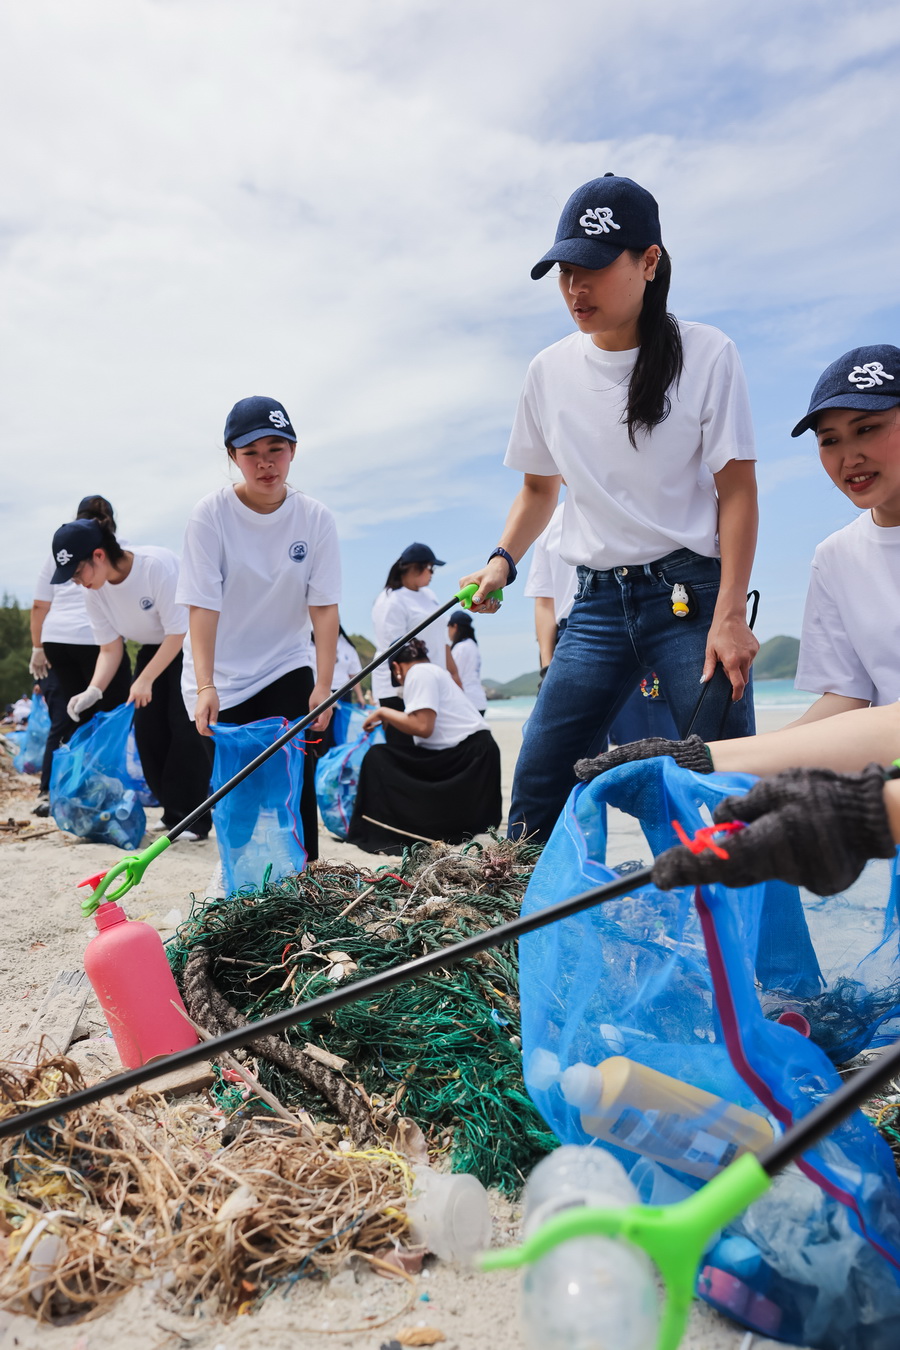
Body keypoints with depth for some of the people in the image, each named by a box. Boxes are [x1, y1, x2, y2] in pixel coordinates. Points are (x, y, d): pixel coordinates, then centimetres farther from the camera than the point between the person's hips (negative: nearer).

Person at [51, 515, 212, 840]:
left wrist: (145, 680, -25)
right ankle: (173, 813, 10)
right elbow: (110, 648, -6)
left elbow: (178, 633, -26)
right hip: (154, 647, 7)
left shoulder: (157, 565, -32)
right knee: (147, 728, -1)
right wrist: (94, 690, -22)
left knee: (185, 726, -15)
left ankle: (193, 818, -7)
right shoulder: (93, 591, -11)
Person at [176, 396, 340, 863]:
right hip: (221, 676, -1)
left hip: (288, 669, 1)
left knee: (296, 785, -8)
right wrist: (204, 687, -27)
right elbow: (202, 606, -18)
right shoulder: (210, 514, -13)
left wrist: (323, 685, -17)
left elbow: (324, 606, -10)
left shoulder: (316, 518, -8)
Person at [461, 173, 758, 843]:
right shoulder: (550, 371, 7)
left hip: (692, 593, -3)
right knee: (536, 787, 1)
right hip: (598, 604, 4)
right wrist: (503, 559, 1)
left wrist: (729, 617, -13)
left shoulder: (707, 354, -3)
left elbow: (737, 490, -4)